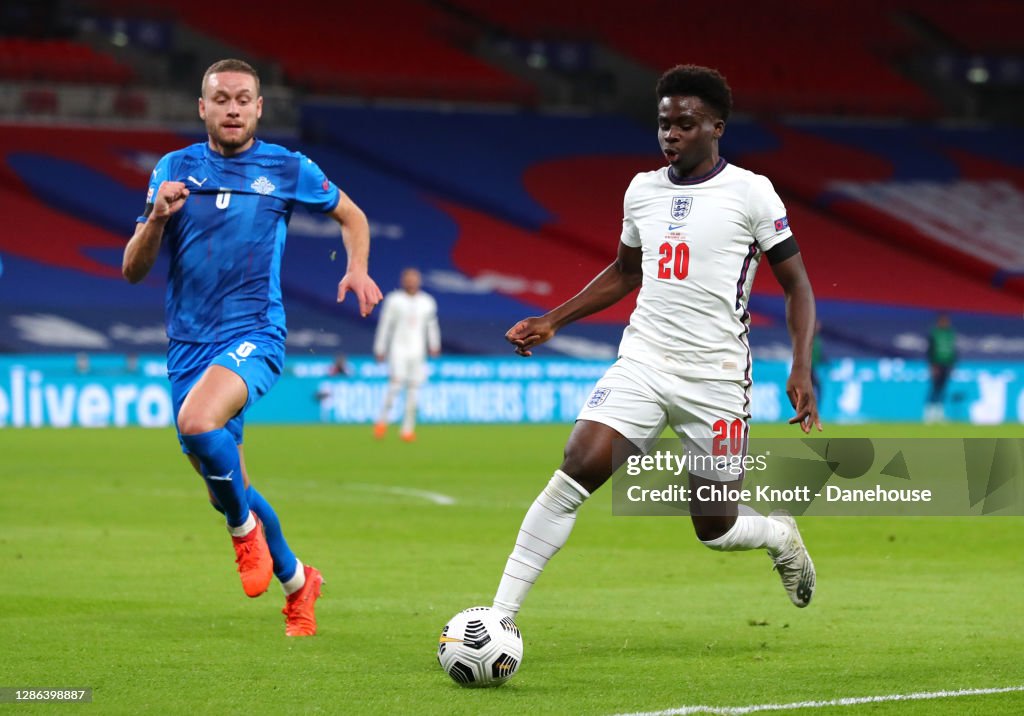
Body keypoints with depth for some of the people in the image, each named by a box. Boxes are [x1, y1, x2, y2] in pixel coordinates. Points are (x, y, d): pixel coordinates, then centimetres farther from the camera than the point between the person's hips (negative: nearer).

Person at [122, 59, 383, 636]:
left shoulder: (287, 169, 1)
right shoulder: (175, 170, 5)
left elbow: (351, 215, 18)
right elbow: (133, 271, 4)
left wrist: (359, 269, -2)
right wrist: (157, 218, -15)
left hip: (254, 334, -4)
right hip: (189, 345, 4)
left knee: (198, 422, -34)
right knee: (226, 488, 8)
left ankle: (244, 526, -7)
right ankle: (297, 582, 31)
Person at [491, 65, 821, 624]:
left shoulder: (750, 192, -4)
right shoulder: (642, 190, 10)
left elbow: (796, 285, 0)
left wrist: (801, 370, -12)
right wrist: (553, 320, 17)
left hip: (716, 377, -3)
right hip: (642, 363, 3)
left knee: (714, 529, 4)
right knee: (575, 473, -18)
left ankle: (779, 535, 41)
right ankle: (500, 617, -19)